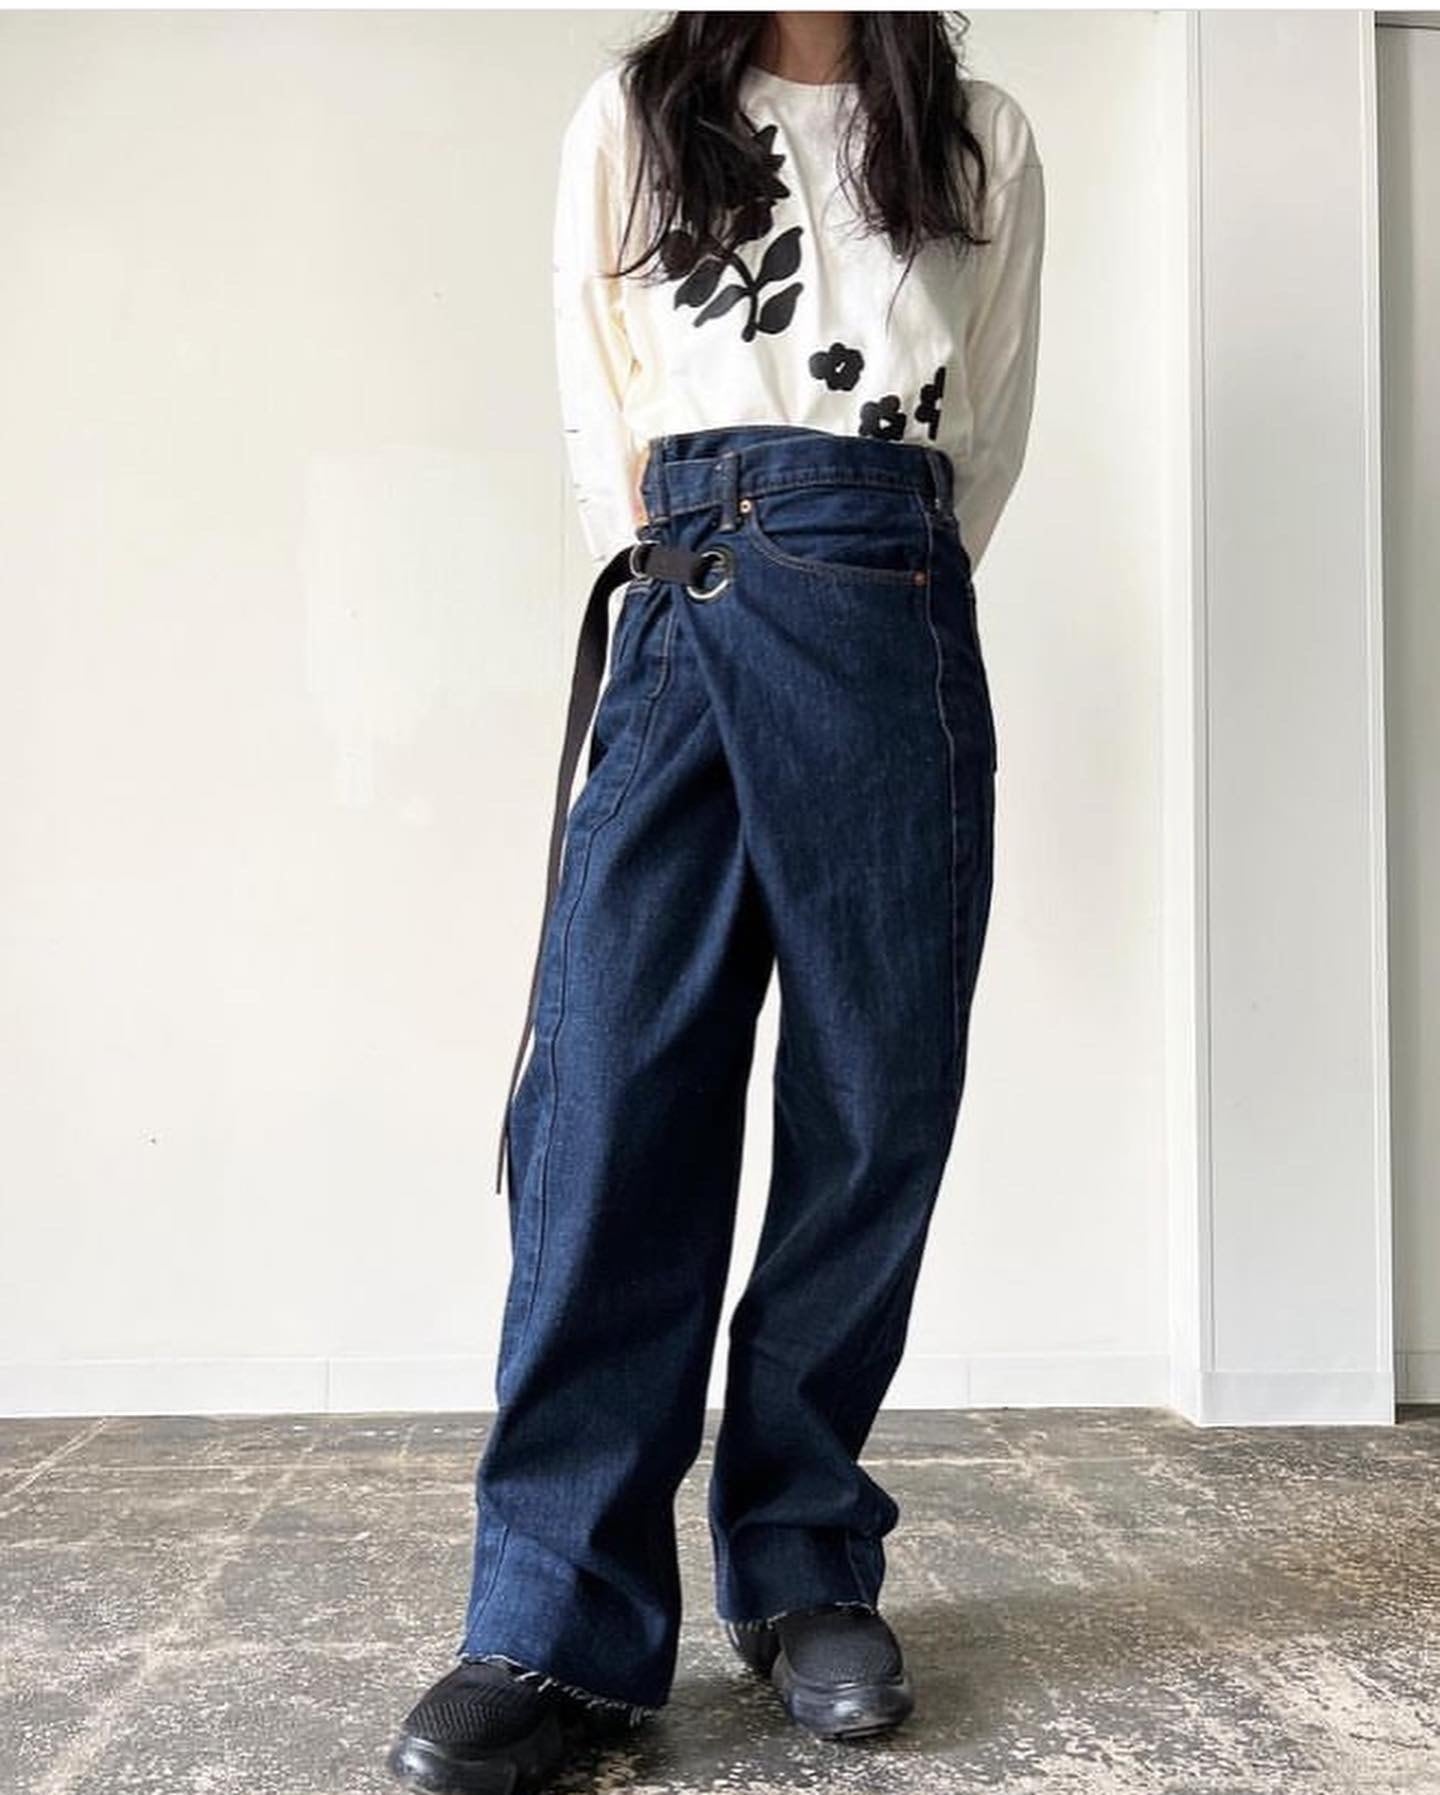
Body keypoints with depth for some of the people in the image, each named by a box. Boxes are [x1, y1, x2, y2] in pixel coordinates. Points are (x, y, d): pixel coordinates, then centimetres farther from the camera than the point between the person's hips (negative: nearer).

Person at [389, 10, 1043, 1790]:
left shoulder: (986, 144, 21)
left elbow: (990, 430, 19)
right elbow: (597, 411, 16)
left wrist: (893, 594, 11)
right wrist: (665, 568, 7)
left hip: (897, 626, 1)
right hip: (681, 616, 0)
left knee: (873, 1099, -4)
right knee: (612, 1093, -12)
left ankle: (808, 1573, 9)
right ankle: (563, 1625, -7)